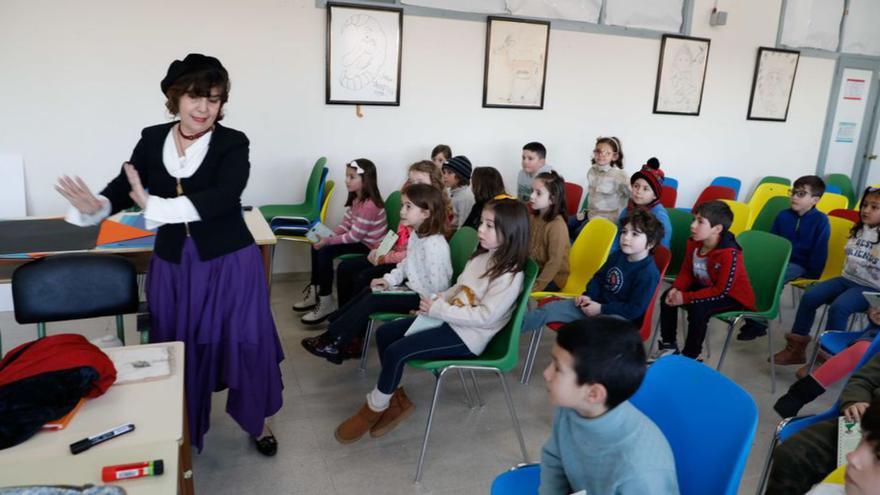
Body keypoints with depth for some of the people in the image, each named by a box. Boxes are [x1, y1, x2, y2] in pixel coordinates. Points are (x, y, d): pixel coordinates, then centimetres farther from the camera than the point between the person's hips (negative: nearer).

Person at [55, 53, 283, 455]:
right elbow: (124, 186, -1)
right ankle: (182, 429, 38)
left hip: (230, 263, -3)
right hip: (173, 265, 4)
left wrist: (152, 204, -32)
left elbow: (221, 199, -25)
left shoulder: (232, 144, -10)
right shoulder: (152, 139, 3)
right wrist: (95, 207, -24)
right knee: (178, 347, 15)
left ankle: (256, 420, 32)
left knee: (245, 341, 7)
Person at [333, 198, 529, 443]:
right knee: (384, 333, 4)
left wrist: (438, 310, -24)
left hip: (467, 336, -9)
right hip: (449, 319, 9)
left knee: (396, 351, -19)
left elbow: (484, 317, -25)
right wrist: (437, 300, -3)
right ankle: (396, 400, 13)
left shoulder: (510, 275, -21)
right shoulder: (482, 256, 6)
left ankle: (374, 409, 5)